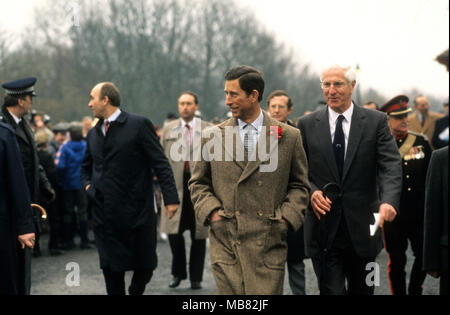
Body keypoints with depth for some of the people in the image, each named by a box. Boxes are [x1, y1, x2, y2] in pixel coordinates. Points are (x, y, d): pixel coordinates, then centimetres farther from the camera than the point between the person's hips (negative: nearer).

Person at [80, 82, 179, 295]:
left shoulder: (139, 125, -5)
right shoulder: (93, 134, 13)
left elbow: (160, 163, -7)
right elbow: (86, 167, 29)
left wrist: (170, 198, -13)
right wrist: (87, 185, 8)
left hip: (136, 211, -4)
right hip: (105, 214, 5)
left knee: (145, 265, 3)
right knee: (111, 269, 5)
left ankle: (135, 291, 31)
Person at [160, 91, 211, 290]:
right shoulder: (168, 130, 10)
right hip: (175, 185, 1)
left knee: (198, 235, 4)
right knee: (174, 232, -2)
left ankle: (196, 277, 14)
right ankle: (178, 273, 16)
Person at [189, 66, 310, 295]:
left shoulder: (288, 137, 5)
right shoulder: (213, 136, 8)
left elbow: (299, 185, 13)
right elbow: (198, 183, 16)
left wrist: (286, 216, -2)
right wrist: (211, 210, -1)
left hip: (268, 245, -1)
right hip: (225, 243, 1)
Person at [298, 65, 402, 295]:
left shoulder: (376, 122, 1)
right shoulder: (307, 125, 4)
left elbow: (391, 165, -8)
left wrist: (389, 201, -26)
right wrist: (311, 191, -15)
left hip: (362, 228, 1)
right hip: (324, 227, -1)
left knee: (363, 291, 14)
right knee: (331, 290, -6)